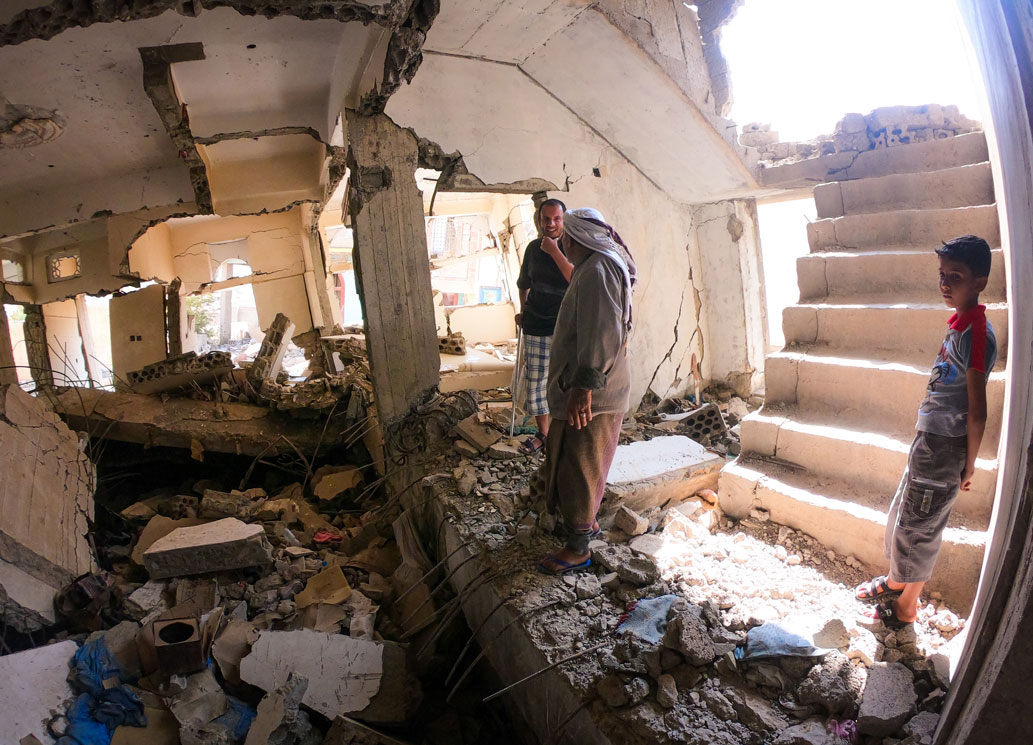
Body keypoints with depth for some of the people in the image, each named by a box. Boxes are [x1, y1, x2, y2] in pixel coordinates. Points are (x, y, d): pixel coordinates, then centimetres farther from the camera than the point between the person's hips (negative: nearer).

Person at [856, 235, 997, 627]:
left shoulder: (977, 333, -22)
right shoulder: (960, 323, 7)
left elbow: (977, 411, -20)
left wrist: (968, 464, -13)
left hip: (944, 447, -9)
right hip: (930, 440, 9)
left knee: (917, 528, 5)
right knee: (902, 512, 23)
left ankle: (906, 608, 24)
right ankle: (894, 581, 44)